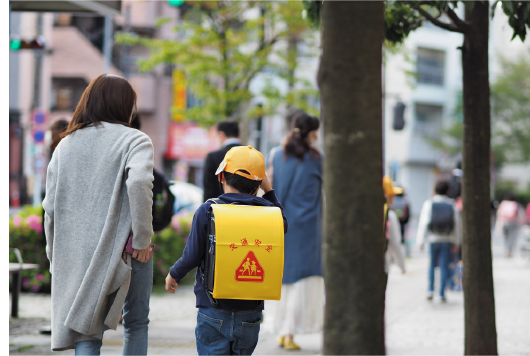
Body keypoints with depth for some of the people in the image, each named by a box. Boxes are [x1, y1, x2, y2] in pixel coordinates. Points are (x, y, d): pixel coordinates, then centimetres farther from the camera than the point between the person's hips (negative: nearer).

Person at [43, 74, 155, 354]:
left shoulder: (66, 144, 10)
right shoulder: (134, 140, -5)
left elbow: (51, 207, 8)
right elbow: (138, 182, -25)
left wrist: (55, 256, 17)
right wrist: (142, 239, -17)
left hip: (76, 254, 4)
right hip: (124, 249, -3)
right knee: (136, 323, 15)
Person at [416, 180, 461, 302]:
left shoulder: (429, 204, -2)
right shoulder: (451, 204, 2)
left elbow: (423, 223, -5)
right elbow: (457, 223, 4)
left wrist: (421, 241, -1)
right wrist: (456, 242, 12)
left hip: (433, 238, 0)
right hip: (447, 240, 0)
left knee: (432, 264, 16)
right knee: (444, 266, 3)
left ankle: (431, 289, 2)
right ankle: (442, 294, -1)